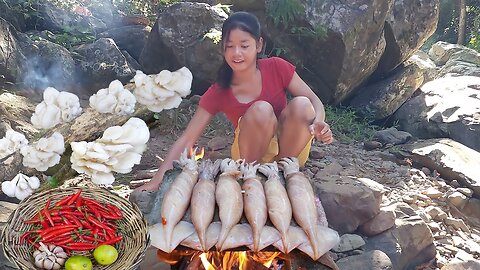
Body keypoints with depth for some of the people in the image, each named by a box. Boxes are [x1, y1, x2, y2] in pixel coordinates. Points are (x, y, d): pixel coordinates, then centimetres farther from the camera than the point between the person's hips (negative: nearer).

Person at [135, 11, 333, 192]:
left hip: (289, 149, 2)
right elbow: (186, 140, -12)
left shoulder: (277, 68, -11)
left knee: (301, 105, -26)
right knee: (261, 110, -30)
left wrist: (318, 123, -28)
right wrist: (157, 180, -20)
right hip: (253, 155, -1)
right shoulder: (218, 93, -11)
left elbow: (313, 100, -5)